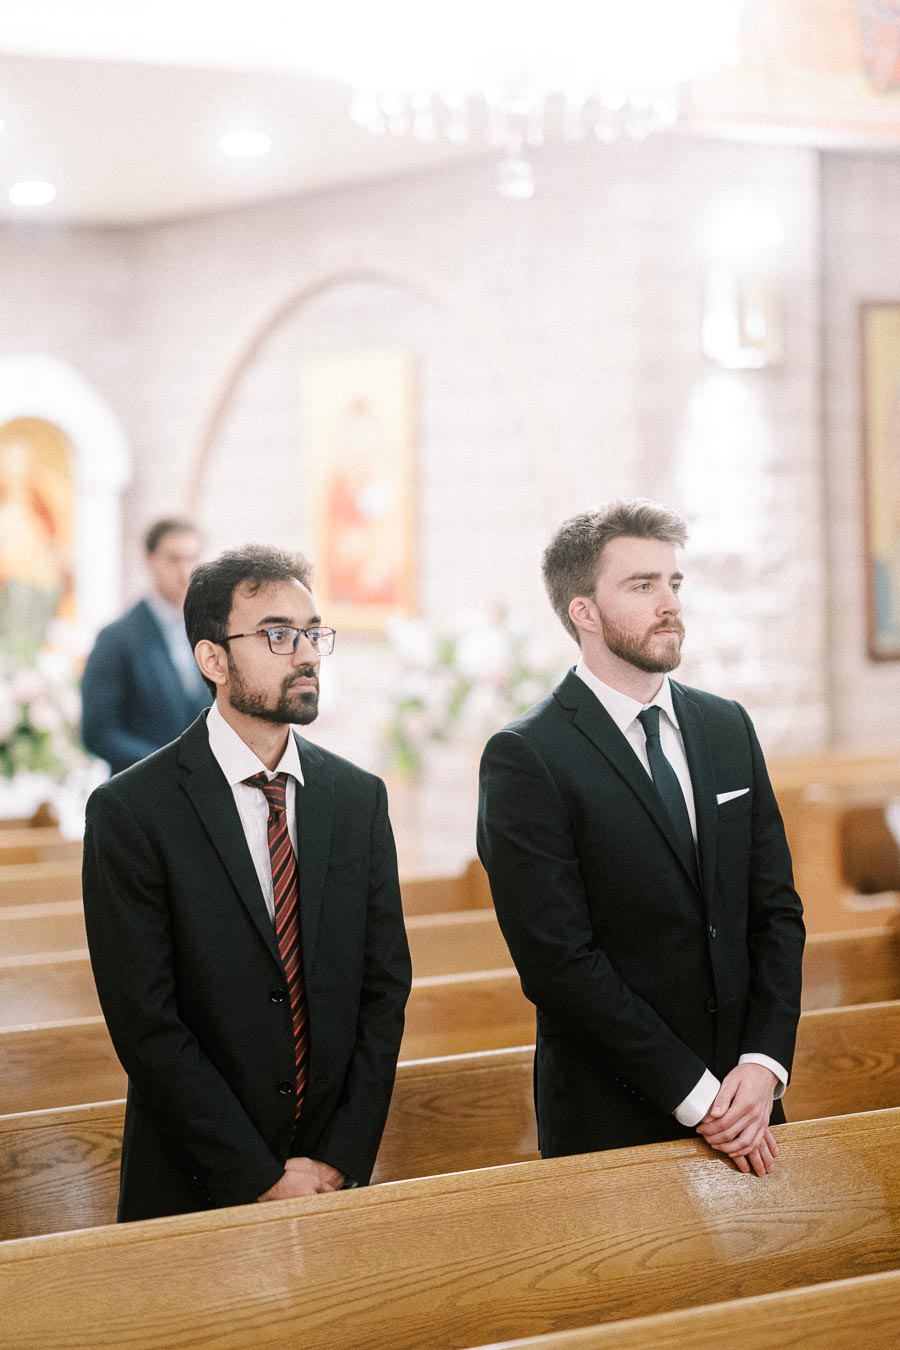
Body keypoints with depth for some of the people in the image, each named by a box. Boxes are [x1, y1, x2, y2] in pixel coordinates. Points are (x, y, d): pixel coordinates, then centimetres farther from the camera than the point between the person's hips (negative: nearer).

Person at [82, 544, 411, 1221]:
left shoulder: (359, 797, 3)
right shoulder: (130, 810, -11)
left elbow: (384, 987, 3)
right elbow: (146, 1023, -15)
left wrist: (343, 1160, -7)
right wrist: (262, 1180, -16)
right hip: (197, 1190, -4)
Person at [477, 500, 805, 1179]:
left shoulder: (728, 727, 8)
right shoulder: (524, 758, -12)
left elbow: (776, 907, 6)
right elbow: (559, 960, -17)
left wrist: (764, 1063, -8)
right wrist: (694, 1094, -16)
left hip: (746, 1100, 5)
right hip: (612, 1118, -5)